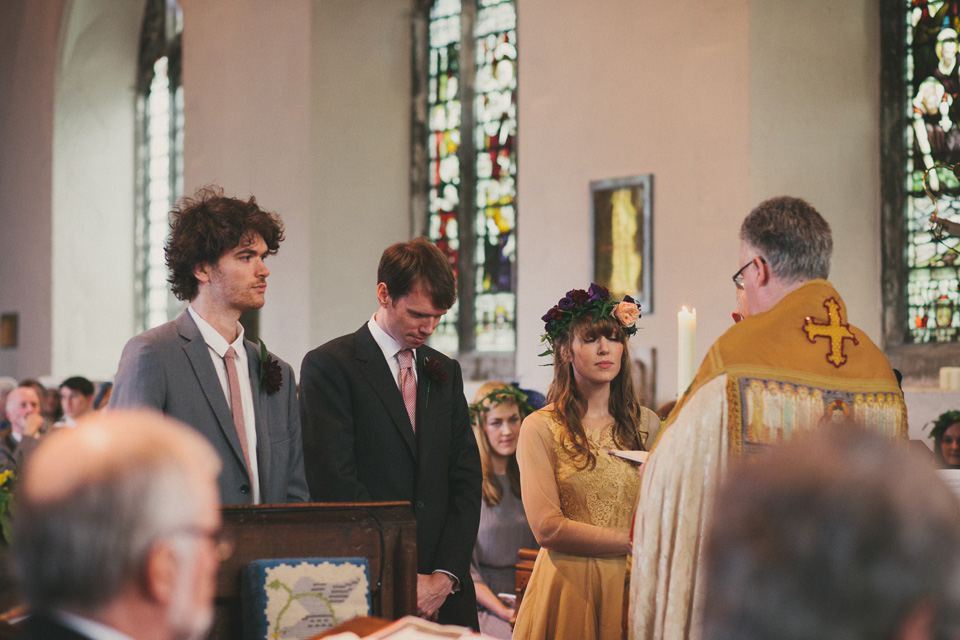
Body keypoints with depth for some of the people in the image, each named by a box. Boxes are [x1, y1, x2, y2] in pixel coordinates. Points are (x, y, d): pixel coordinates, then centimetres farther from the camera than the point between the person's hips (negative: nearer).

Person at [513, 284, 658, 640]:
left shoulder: (646, 424, 9)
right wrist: (633, 540, -10)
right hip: (568, 585, -3)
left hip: (630, 585, 3)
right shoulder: (541, 428, -4)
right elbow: (547, 528, -11)